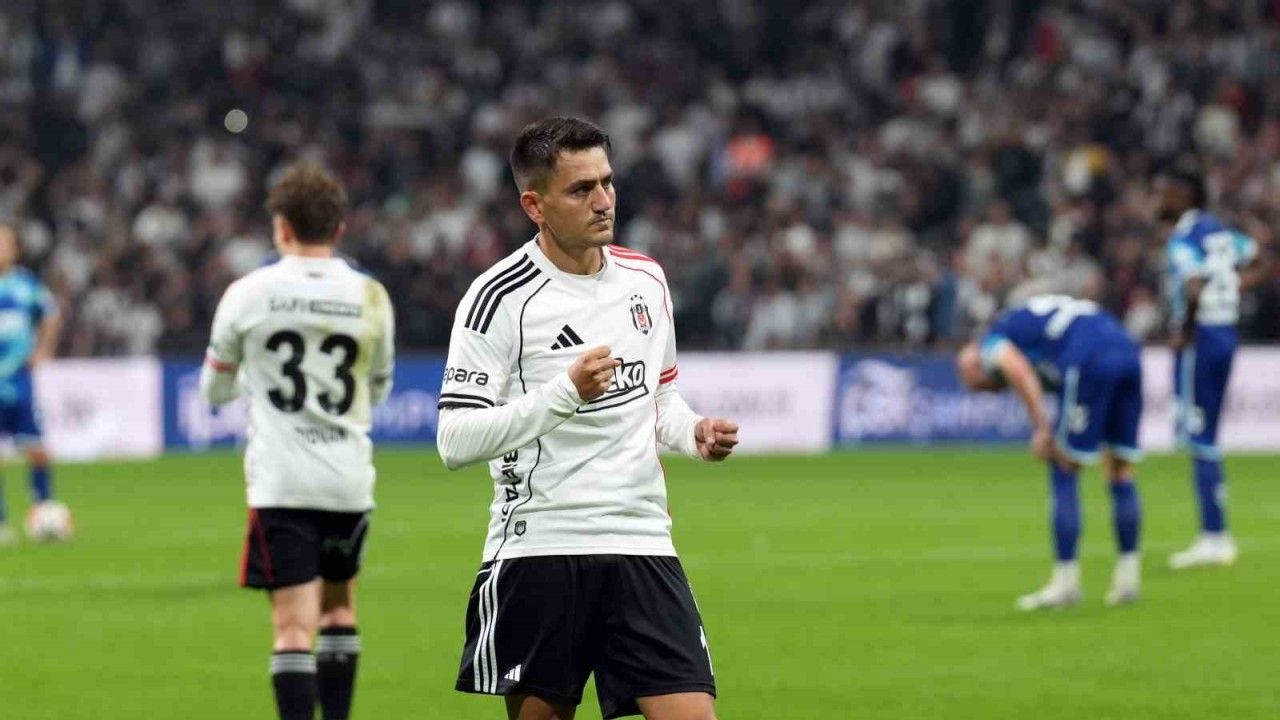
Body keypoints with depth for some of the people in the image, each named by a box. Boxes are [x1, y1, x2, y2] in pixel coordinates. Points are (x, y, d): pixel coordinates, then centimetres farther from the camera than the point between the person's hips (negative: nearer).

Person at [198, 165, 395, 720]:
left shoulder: (248, 294, -3)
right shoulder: (370, 297, 3)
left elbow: (215, 388, 11)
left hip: (280, 485, -3)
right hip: (349, 480, 3)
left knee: (294, 627, -6)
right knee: (339, 608, 22)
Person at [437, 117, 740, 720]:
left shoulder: (645, 280, 10)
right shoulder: (500, 297, -9)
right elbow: (456, 441, -15)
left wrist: (695, 433, 3)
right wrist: (565, 392, -24)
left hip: (642, 546, 4)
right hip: (537, 550, -4)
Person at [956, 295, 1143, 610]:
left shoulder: (991, 342, 14)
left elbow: (1019, 372, -9)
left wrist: (1041, 429, -9)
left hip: (1090, 360, -8)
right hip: (1128, 350, 8)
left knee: (1064, 472, 5)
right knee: (1121, 471, 16)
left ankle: (1066, 580, 6)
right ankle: (1128, 577, 18)